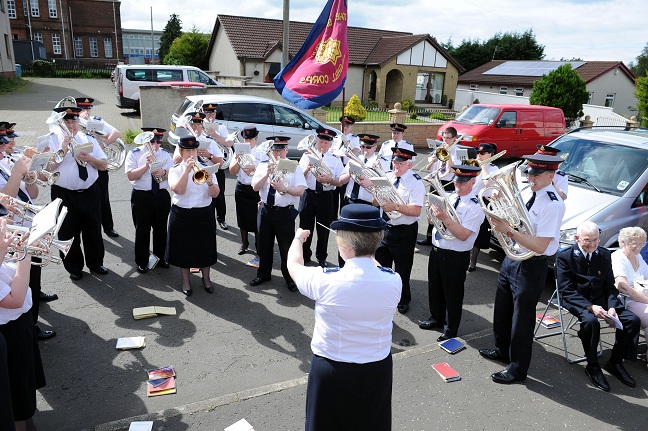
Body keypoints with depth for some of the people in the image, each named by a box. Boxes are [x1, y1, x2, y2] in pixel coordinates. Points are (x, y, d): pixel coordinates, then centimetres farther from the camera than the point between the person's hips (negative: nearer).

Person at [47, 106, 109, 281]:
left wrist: (89, 158, -16)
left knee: (93, 230, 13)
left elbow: (104, 165, 2)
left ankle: (95, 263, 32)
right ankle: (74, 268, 27)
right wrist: (63, 150, -21)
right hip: (64, 195, -3)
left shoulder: (88, 139, 8)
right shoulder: (52, 140, -3)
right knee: (68, 233, 9)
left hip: (90, 193, 3)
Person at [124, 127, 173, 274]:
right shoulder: (135, 154, -3)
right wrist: (146, 165, -25)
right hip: (141, 197, -3)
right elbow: (130, 175, -14)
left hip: (162, 196, 3)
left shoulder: (165, 154, 8)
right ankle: (142, 262, 19)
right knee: (142, 230, 5)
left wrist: (164, 172, -18)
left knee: (161, 228, 14)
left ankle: (160, 258, 31)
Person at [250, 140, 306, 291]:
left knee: (286, 247, 3)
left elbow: (301, 190, -12)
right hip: (265, 210, 3)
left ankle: (289, 278, 22)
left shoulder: (294, 167, -3)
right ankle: (263, 274, 36)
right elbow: (255, 187, -4)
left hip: (285, 212, -3)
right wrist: (267, 173, -18)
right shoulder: (263, 165, 5)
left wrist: (285, 189, -28)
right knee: (264, 245, 16)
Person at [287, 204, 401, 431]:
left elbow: (294, 265, -2)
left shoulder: (324, 280, -25)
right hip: (378, 368, 3)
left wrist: (298, 237, 17)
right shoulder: (393, 281, -17)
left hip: (331, 370, -2)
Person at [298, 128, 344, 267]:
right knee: (305, 226, 10)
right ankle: (304, 255, 28)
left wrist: (330, 180, -22)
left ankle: (321, 257, 26)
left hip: (326, 197, 0)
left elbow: (340, 182, -4)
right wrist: (308, 167, -20)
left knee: (324, 229, 8)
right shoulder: (307, 155, 2)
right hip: (308, 195, 1)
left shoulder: (335, 159, 2)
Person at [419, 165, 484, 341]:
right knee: (434, 288, 21)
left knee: (452, 293, 9)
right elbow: (432, 220, 11)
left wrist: (445, 218, -29)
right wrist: (434, 212, -10)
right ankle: (436, 318, 44)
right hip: (436, 250, 7)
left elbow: (463, 234, -23)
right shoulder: (448, 197, 5)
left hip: (456, 257, -7)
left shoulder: (475, 206, -15)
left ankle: (450, 329, 28)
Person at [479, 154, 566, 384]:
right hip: (511, 257, 8)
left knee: (522, 317, 6)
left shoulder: (553, 205, -22)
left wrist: (508, 230, -30)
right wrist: (499, 219, -9)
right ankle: (503, 350, 45)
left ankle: (517, 369, 24)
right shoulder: (526, 193, 3)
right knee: (502, 310, 23)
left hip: (531, 266, -8)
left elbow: (540, 246, -27)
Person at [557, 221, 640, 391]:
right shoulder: (564, 256, -8)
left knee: (633, 320, -14)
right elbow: (566, 290, -13)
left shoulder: (604, 255, 7)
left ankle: (615, 362, 6)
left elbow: (610, 286, 8)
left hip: (600, 299, 5)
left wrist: (612, 307, -12)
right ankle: (592, 367, -12)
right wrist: (590, 307, -25)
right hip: (576, 300, -5)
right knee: (591, 321, -34)